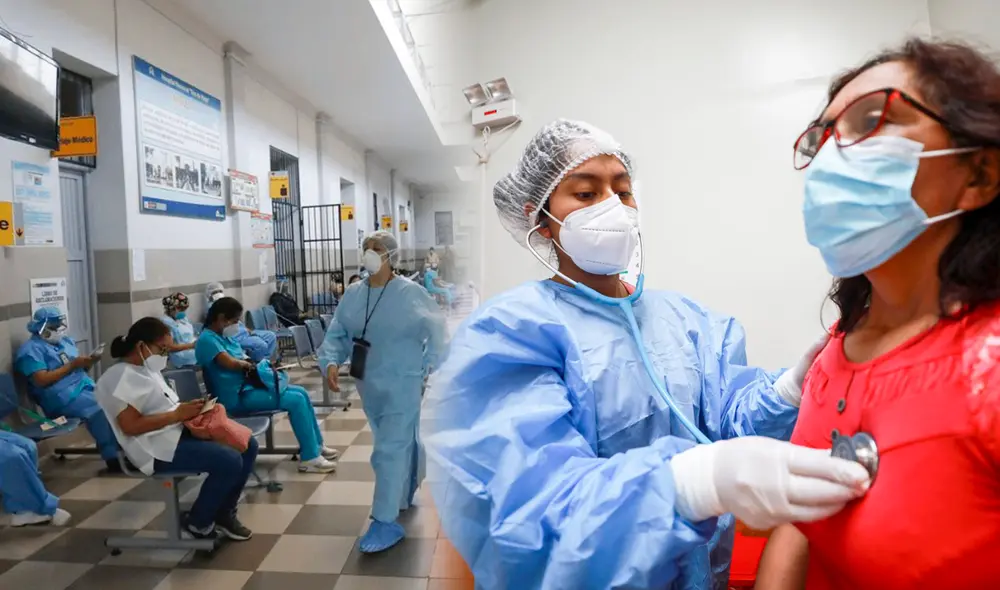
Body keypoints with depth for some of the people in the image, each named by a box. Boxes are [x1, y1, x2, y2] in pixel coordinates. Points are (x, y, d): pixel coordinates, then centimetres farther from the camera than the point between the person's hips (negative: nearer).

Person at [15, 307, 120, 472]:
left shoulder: (66, 341, 22)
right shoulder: (31, 349, -1)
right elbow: (42, 380, -13)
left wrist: (90, 362, 0)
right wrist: (72, 365, -12)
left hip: (86, 387, 8)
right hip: (62, 397, -7)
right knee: (100, 409, -33)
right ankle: (112, 458, -29)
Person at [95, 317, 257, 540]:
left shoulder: (147, 370, 18)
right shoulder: (121, 378, -12)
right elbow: (130, 426, -21)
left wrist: (188, 409, 2)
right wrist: (177, 414, -19)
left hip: (179, 432, 10)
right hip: (159, 448, -10)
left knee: (247, 445, 0)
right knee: (230, 461, -25)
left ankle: (224, 513, 12)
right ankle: (199, 523, 0)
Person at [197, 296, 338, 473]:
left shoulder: (226, 336, 14)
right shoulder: (207, 339, -16)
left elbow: (243, 361, 17)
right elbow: (231, 363, -27)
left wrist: (250, 363, -6)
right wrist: (250, 364, -6)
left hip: (248, 386, 10)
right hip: (236, 397, -10)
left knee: (301, 392, 4)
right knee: (296, 400, -19)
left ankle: (316, 445, 13)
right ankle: (309, 458, -14)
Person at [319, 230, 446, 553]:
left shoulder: (410, 294, -14)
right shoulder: (353, 295, 2)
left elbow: (436, 332, -8)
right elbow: (336, 334, 2)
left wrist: (429, 370, -11)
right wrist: (331, 362, -16)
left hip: (402, 385, -6)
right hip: (369, 384, 6)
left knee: (390, 451, -6)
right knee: (399, 442, 24)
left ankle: (386, 523, 4)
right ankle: (406, 491, 48)